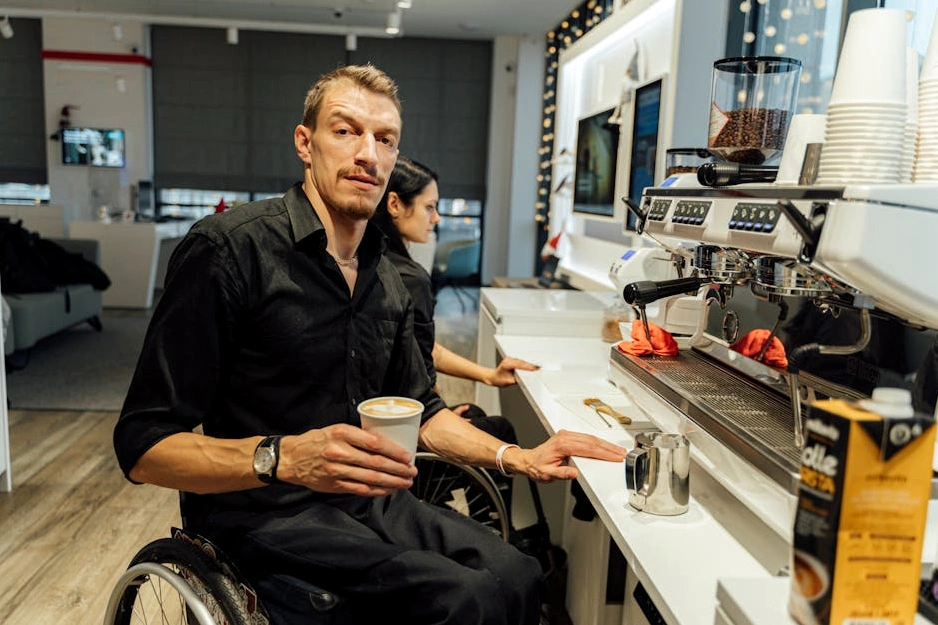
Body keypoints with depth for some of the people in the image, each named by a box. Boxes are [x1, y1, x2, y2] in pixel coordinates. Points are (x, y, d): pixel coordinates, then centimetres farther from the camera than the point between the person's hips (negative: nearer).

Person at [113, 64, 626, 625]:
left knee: (518, 575, -14)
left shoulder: (387, 279, 8)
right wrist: (284, 458, -33)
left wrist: (520, 457, 5)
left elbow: (420, 410, 19)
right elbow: (143, 444, -16)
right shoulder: (230, 248, -14)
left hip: (369, 499, 6)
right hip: (266, 513, -6)